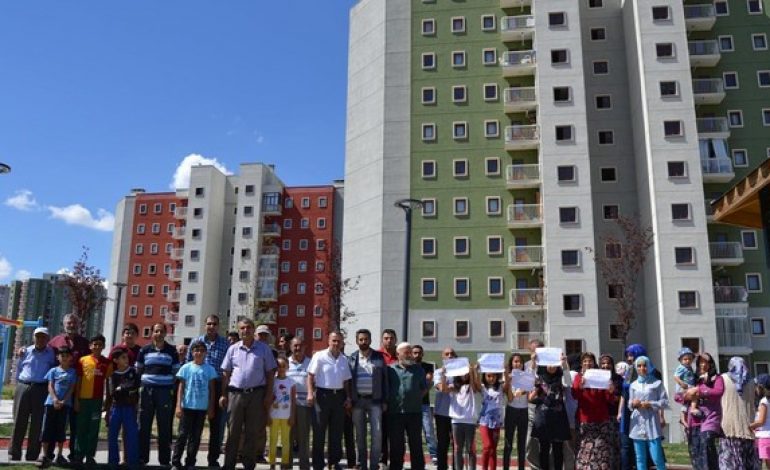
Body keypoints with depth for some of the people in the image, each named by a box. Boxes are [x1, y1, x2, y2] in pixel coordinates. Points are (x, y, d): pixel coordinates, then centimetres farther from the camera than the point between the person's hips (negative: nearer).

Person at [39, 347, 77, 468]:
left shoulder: (72, 372, 7)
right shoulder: (53, 370, 7)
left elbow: (72, 388, 2)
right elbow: (50, 387, 0)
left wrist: (63, 401, -11)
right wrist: (55, 399, -16)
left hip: (65, 404, 0)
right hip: (51, 403, 0)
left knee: (61, 429, 5)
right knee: (48, 428, -1)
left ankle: (60, 455, 14)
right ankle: (45, 455, 4)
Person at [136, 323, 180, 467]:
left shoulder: (172, 350, 6)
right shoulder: (144, 350, 7)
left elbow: (176, 372, 7)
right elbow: (138, 370, 12)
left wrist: (175, 390, 0)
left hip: (165, 391, -1)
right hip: (147, 390, 1)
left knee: (165, 426, 2)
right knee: (144, 425, 3)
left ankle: (164, 459, 9)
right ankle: (141, 457, 14)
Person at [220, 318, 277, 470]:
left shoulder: (263, 348, 2)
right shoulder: (233, 349, 7)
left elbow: (269, 373, 3)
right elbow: (226, 373, 10)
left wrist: (268, 395, -3)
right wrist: (223, 394, 4)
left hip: (256, 394, -1)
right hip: (235, 393, 1)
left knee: (252, 432, 5)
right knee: (233, 431, 5)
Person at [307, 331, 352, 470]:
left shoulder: (344, 359, 11)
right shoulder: (319, 356, -5)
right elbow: (310, 375, -6)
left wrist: (348, 397, 10)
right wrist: (310, 393, -15)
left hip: (339, 396, 5)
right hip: (323, 394, -5)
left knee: (337, 432, 10)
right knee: (319, 431, 1)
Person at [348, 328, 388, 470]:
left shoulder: (379, 357, 3)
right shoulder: (351, 358, 5)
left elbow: (384, 379, 4)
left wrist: (384, 400, -2)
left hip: (374, 400, -1)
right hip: (357, 400, 1)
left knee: (376, 433, -6)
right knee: (360, 435, 7)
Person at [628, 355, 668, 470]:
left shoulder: (657, 383, 2)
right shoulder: (633, 385, 11)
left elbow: (665, 402, -1)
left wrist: (650, 404, -13)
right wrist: (633, 404, -7)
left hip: (652, 423, -3)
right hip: (637, 424, 3)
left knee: (657, 458, -6)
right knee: (640, 458, 6)